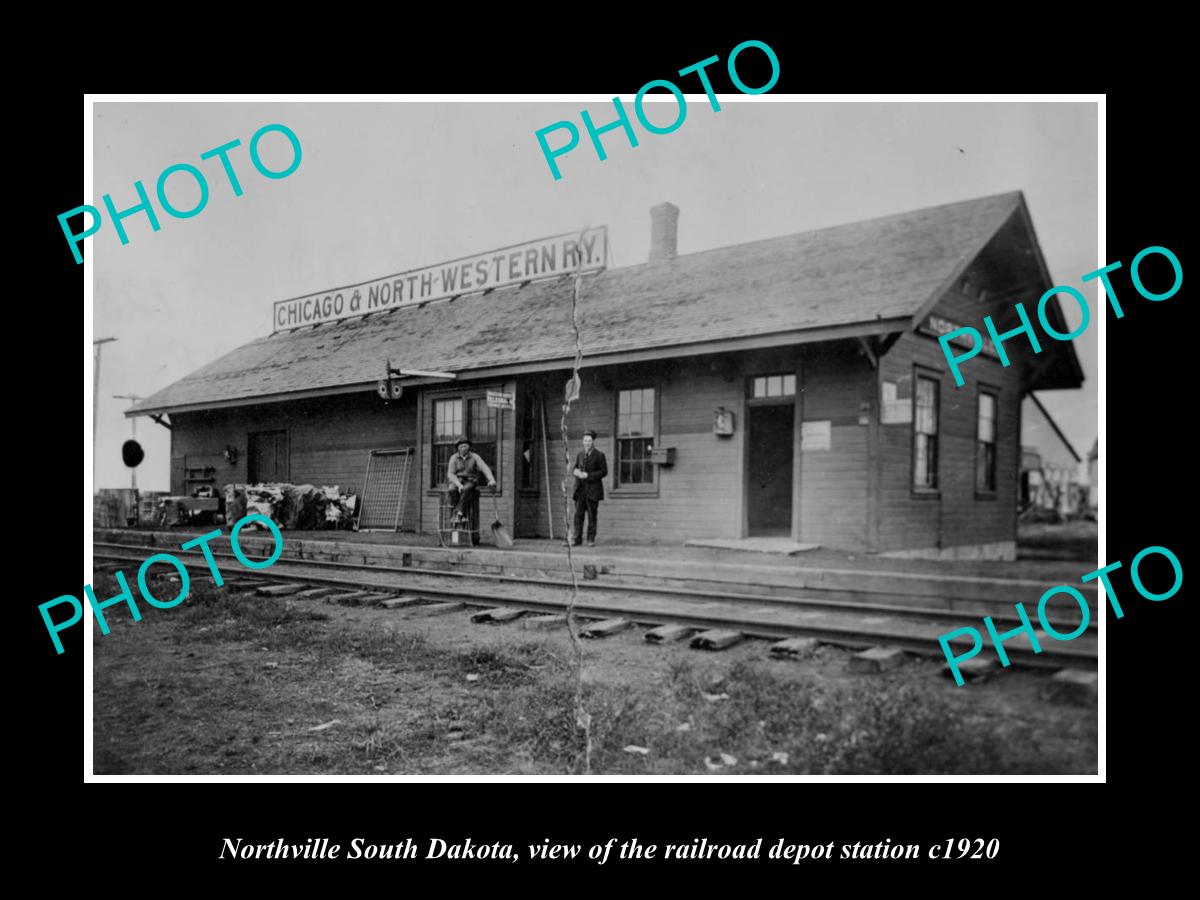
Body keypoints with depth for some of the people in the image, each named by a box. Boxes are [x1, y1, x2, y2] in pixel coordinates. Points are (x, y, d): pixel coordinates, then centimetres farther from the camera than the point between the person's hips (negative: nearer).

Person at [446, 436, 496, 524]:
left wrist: (491, 480, -36)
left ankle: (458, 512, -33)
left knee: (466, 489, -38)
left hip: (470, 483, -1)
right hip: (456, 482, 1)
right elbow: (450, 474, -5)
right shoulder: (454, 458, 0)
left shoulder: (475, 457, -3)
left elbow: (485, 469, -17)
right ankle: (462, 514, -27)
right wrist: (459, 485, -23)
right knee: (452, 490, -35)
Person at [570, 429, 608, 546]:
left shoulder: (599, 456, -2)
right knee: (578, 514, 0)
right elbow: (575, 468, 21)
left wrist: (588, 475, -16)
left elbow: (604, 472, -6)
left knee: (592, 515, 0)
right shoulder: (580, 454, 14)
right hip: (580, 489, 4)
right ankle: (577, 538, 3)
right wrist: (575, 472, -5)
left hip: (593, 490, -4)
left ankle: (591, 540, 5)